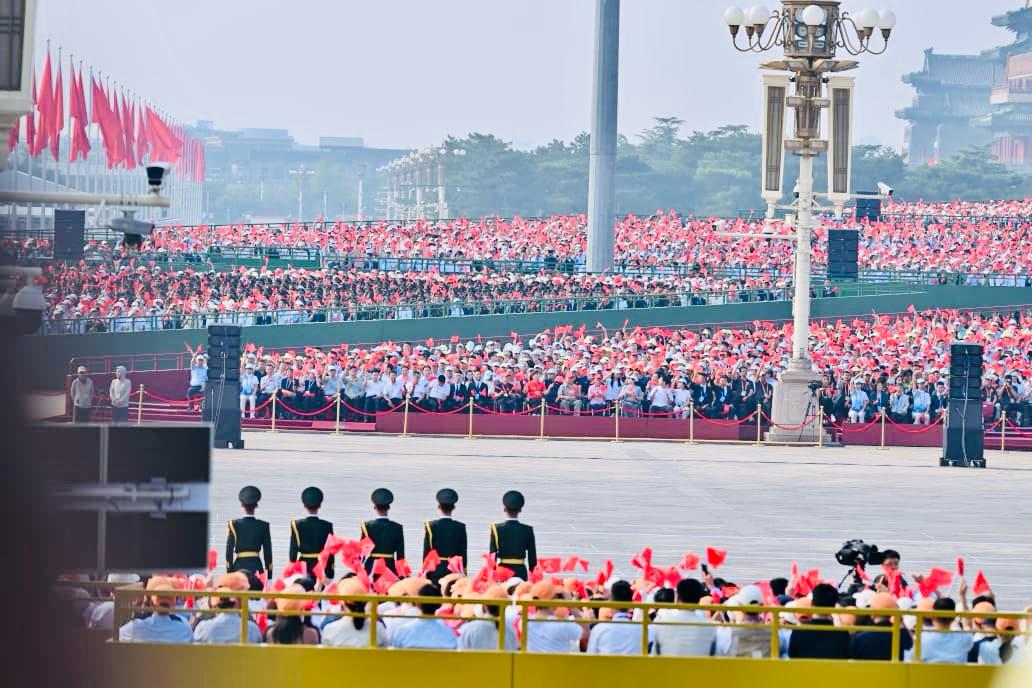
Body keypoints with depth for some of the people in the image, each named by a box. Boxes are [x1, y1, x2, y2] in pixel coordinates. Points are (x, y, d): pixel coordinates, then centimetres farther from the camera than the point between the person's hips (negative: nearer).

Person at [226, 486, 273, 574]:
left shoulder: (234, 524, -1)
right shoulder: (263, 526, 1)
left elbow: (229, 550, 0)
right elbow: (267, 551, 3)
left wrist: (229, 571, 5)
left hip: (239, 566, 0)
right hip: (256, 566, 0)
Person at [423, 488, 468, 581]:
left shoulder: (431, 526, -4)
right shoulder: (460, 527, 0)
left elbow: (426, 552, -2)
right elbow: (463, 553, 3)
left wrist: (425, 574, 5)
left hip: (435, 572, -1)